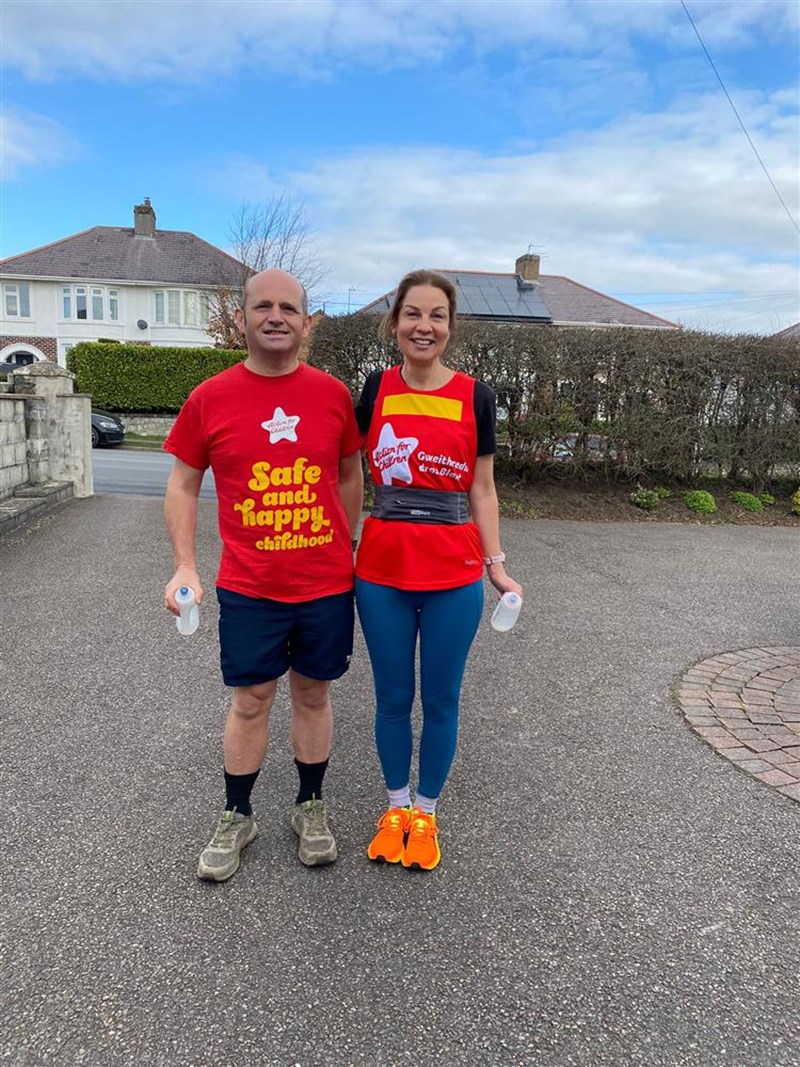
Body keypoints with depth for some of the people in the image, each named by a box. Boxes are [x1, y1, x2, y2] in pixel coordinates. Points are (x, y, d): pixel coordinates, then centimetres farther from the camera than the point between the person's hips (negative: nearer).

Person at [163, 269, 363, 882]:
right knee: (251, 700, 11)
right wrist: (185, 566, -5)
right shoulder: (210, 399, -3)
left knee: (313, 694, 14)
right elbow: (183, 486, 4)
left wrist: (347, 546, 10)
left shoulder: (333, 394, -1)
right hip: (248, 588, -1)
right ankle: (238, 818, 31)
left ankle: (311, 807, 34)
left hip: (327, 582, 1)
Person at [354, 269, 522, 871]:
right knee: (393, 698, 14)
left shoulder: (475, 397, -1)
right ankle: (396, 805, 36)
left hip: (453, 575, -1)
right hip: (381, 571, 1)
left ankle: (425, 813, 33)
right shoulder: (375, 390, 1)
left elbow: (482, 490, 4)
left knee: (441, 700, 12)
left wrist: (496, 565, 0)